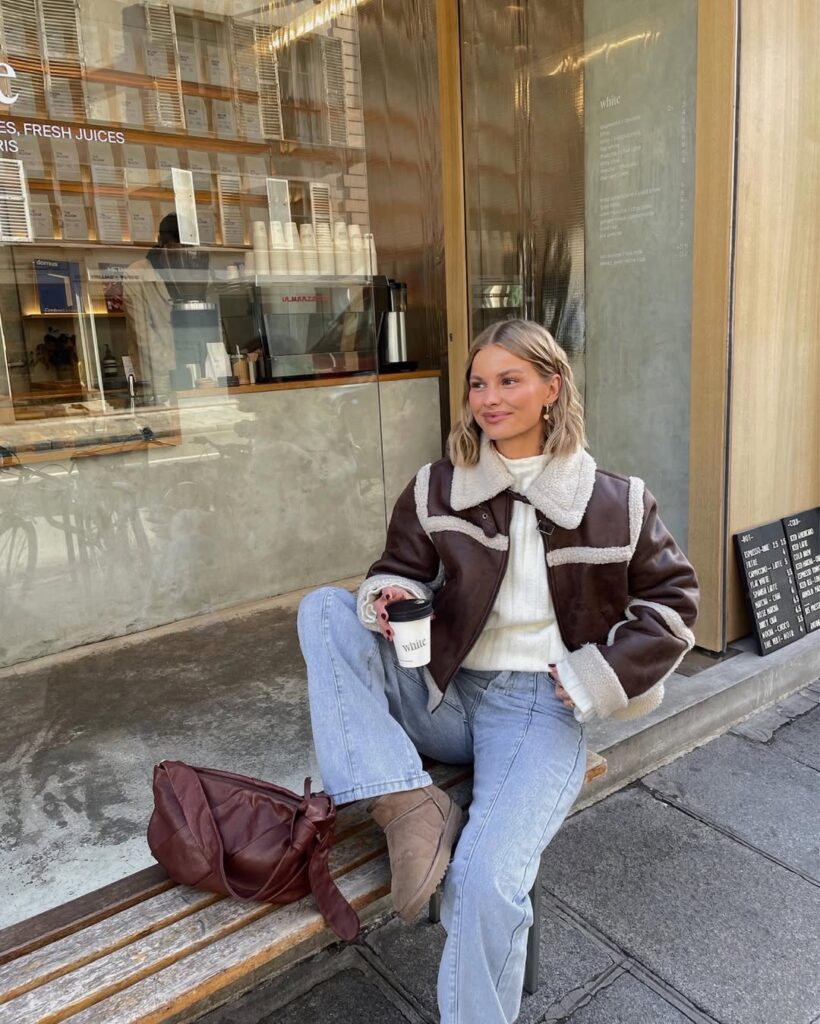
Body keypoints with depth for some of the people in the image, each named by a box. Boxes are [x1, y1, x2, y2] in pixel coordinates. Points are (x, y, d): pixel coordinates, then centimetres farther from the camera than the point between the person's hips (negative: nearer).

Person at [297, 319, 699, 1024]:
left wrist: (599, 676, -4)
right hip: (445, 694, 4)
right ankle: (408, 803, -24)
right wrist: (389, 593, -13)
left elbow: (674, 597, 7)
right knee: (324, 609, -16)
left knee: (486, 885, -26)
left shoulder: (615, 502, 0)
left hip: (540, 707, -3)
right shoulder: (436, 490, 4)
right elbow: (401, 569, 13)